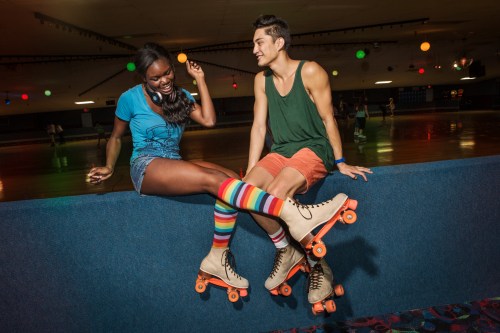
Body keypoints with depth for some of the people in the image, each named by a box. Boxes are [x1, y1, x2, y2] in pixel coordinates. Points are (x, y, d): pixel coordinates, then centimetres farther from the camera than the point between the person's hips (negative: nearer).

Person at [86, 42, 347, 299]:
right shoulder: (130, 98, 2)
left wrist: (200, 79, 2)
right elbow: (116, 137, 13)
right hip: (146, 166, -5)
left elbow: (208, 120, -3)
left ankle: (217, 257, -19)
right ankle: (292, 212, -44)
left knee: (230, 178, -23)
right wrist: (109, 167, -1)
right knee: (214, 180, -30)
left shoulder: (179, 95, 12)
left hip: (174, 165, 5)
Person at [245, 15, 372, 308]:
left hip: (314, 149, -5)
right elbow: (258, 126, 7)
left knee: (277, 192, -32)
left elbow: (328, 118, -6)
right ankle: (286, 250, 0)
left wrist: (341, 163, -2)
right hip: (282, 152, 5)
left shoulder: (311, 72, -9)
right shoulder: (261, 80, 7)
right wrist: (250, 172, 3)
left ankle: (317, 262, -11)